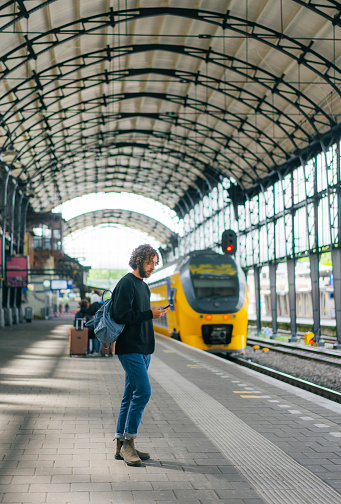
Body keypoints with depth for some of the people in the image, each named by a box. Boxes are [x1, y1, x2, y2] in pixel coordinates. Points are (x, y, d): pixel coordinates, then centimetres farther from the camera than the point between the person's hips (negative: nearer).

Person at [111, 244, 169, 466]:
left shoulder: (143, 286, 20)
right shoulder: (126, 283, -10)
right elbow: (121, 315, -19)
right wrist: (150, 314, -16)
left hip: (143, 349, 9)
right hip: (130, 349, -9)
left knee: (131, 395, 10)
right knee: (143, 391, -14)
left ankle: (122, 446, 15)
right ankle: (128, 443, -5)